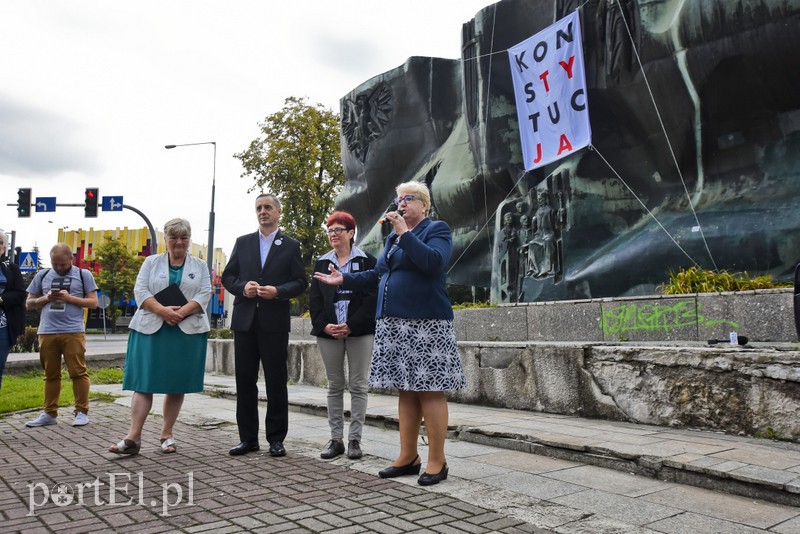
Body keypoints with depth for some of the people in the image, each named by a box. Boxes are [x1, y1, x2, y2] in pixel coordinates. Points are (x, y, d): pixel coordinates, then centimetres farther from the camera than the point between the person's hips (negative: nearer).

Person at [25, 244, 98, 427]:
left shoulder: (83, 275, 5)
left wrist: (70, 298, -11)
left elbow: (93, 302, 2)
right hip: (47, 332, 3)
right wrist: (45, 298, -4)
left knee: (78, 372, -4)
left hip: (73, 332, -3)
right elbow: (29, 303, 16)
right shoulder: (42, 276, 13)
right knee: (51, 374, 9)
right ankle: (49, 413, 15)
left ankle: (82, 412, 2)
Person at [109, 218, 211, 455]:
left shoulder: (200, 266, 12)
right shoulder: (151, 262, 12)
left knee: (177, 384, 3)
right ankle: (133, 437, -6)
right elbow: (140, 291, 1)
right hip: (151, 329, 0)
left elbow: (204, 295, 1)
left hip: (187, 331, 1)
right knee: (144, 382, -5)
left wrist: (181, 312, -15)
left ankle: (167, 435, 12)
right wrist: (163, 311, -14)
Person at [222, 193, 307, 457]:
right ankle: (248, 438, 16)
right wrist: (242, 287, -9)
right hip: (245, 320, 3)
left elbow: (300, 282, 1)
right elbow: (228, 277, 11)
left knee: (276, 382, 2)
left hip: (275, 322, -3)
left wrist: (278, 291, -15)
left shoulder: (291, 245, 6)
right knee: (245, 381, 6)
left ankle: (276, 438, 12)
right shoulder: (242, 243, 13)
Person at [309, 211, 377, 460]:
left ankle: (354, 439, 8)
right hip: (328, 332, 3)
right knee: (334, 386, 8)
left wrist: (351, 325, -15)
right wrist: (324, 325, -8)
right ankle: (336, 439, 14)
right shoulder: (321, 262, 13)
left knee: (358, 386, 1)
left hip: (359, 331, -3)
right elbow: (314, 298, 7)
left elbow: (372, 297, -6)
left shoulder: (367, 261, 2)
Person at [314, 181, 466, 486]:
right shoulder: (392, 237, 21)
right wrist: (344, 279, 23)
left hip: (425, 323, -7)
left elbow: (435, 262, -19)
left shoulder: (437, 229, 0)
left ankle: (437, 461, 2)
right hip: (394, 324, 8)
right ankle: (408, 457, 17)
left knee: (429, 390, -5)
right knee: (406, 390, 10)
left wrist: (404, 233, -18)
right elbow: (378, 275, 28)